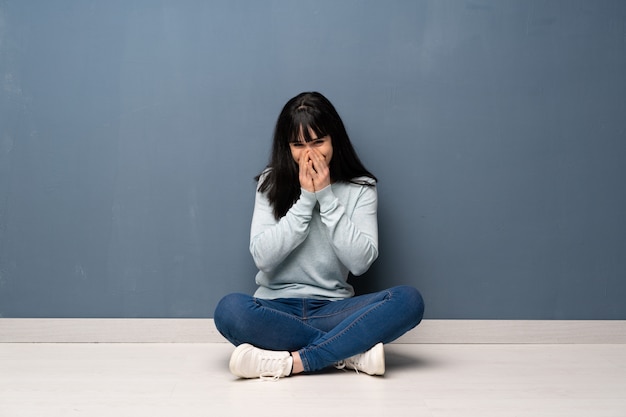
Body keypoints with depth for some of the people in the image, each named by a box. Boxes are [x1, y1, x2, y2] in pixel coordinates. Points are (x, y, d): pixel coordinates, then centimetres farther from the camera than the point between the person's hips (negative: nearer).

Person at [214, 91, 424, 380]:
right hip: (277, 309, 0)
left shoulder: (360, 188, 3)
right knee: (229, 310, -34)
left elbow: (361, 261, -9)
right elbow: (262, 256, -9)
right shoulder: (272, 183, 3)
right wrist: (305, 199, -12)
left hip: (332, 309, 1)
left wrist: (326, 197, -11)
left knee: (409, 300, -25)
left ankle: (289, 362, -28)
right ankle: (353, 353, -23)